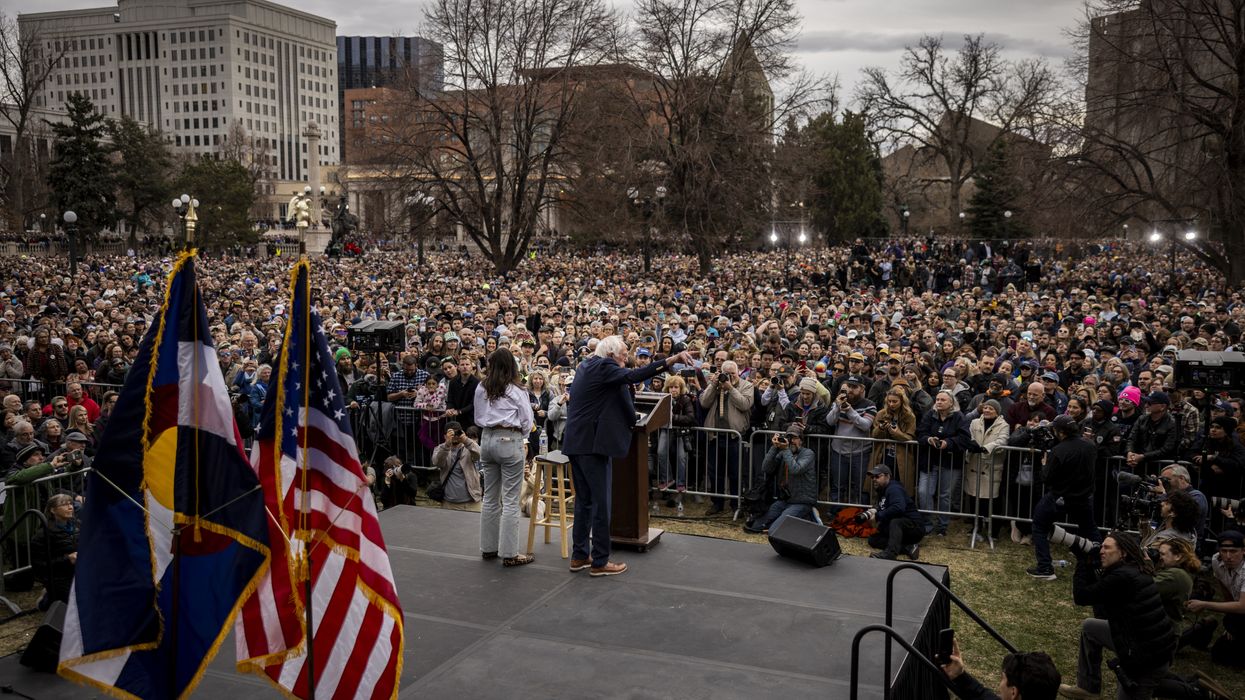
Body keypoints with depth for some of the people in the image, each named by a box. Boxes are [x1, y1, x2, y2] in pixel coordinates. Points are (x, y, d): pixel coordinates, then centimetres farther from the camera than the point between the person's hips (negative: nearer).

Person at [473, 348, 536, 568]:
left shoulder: (481, 389, 4)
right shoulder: (517, 390, -8)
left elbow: (478, 418, 14)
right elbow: (527, 422, -3)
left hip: (487, 439, 5)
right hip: (510, 441, -5)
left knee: (490, 497, 15)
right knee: (510, 500, -2)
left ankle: (488, 547, 22)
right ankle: (509, 553, 0)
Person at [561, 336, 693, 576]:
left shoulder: (585, 366, 16)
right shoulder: (604, 367, -12)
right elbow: (632, 376, -28)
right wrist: (672, 359, -35)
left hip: (576, 443, 10)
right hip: (593, 443, -9)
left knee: (583, 500, 15)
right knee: (601, 503, -3)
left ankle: (579, 556, 21)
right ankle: (600, 561, 2)